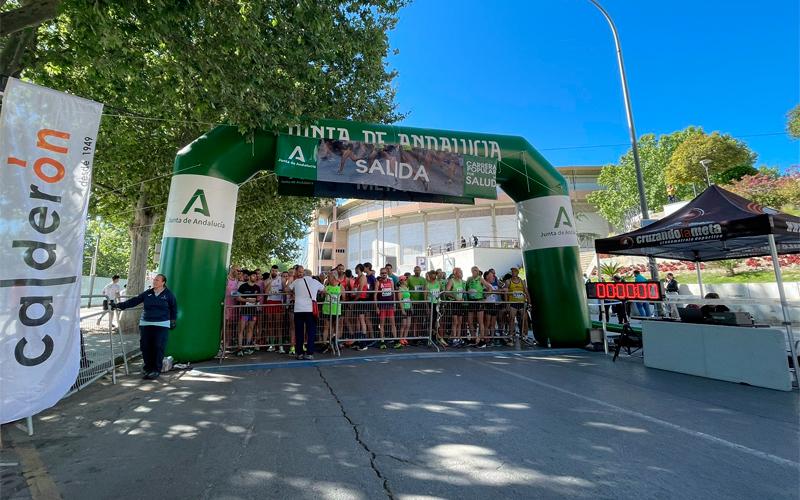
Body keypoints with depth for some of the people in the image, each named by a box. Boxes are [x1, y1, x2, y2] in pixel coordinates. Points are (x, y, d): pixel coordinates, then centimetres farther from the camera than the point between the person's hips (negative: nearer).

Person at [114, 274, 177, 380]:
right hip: (145, 324, 4)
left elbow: (174, 307, 9)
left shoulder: (168, 294, 1)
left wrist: (173, 320, 9)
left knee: (158, 347, -5)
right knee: (145, 346, 5)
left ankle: (156, 370, 4)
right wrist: (119, 305, -5)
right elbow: (134, 301, 5)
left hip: (161, 325, -4)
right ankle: (148, 366, 25)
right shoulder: (147, 293, 7)